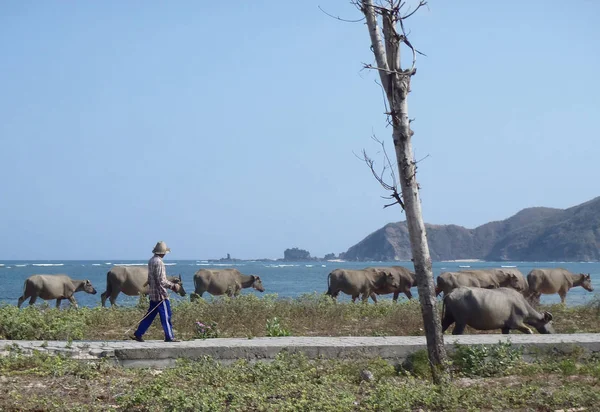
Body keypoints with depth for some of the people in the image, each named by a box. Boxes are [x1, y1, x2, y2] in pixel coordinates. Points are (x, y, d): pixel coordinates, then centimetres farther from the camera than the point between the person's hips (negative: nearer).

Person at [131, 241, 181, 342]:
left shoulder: (151, 261, 12)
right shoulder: (158, 262, -17)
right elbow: (161, 281, -21)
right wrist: (173, 286, -12)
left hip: (153, 294, 9)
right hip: (160, 294, -9)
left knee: (150, 315, 12)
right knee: (166, 315, -2)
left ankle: (138, 334, 12)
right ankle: (169, 337, 2)